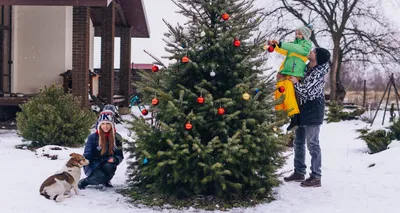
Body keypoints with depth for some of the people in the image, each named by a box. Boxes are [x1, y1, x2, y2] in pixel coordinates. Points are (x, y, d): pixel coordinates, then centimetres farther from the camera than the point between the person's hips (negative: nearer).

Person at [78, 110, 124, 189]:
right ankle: (83, 182, -3)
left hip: (107, 164, 3)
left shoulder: (116, 138, 1)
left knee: (109, 166, -33)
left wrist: (114, 159, -19)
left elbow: (120, 155, 4)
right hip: (93, 166, -3)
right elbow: (87, 155, -6)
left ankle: (106, 180, 1)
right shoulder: (93, 137, -7)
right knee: (101, 177, -33)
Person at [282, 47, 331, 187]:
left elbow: (307, 93, -22)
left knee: (312, 144, -4)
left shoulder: (318, 74, -18)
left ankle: (316, 177, 4)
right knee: (298, 142, 14)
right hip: (302, 110, 9)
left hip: (313, 111, -9)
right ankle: (299, 172, 25)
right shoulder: (307, 68, 8)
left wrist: (296, 83, -12)